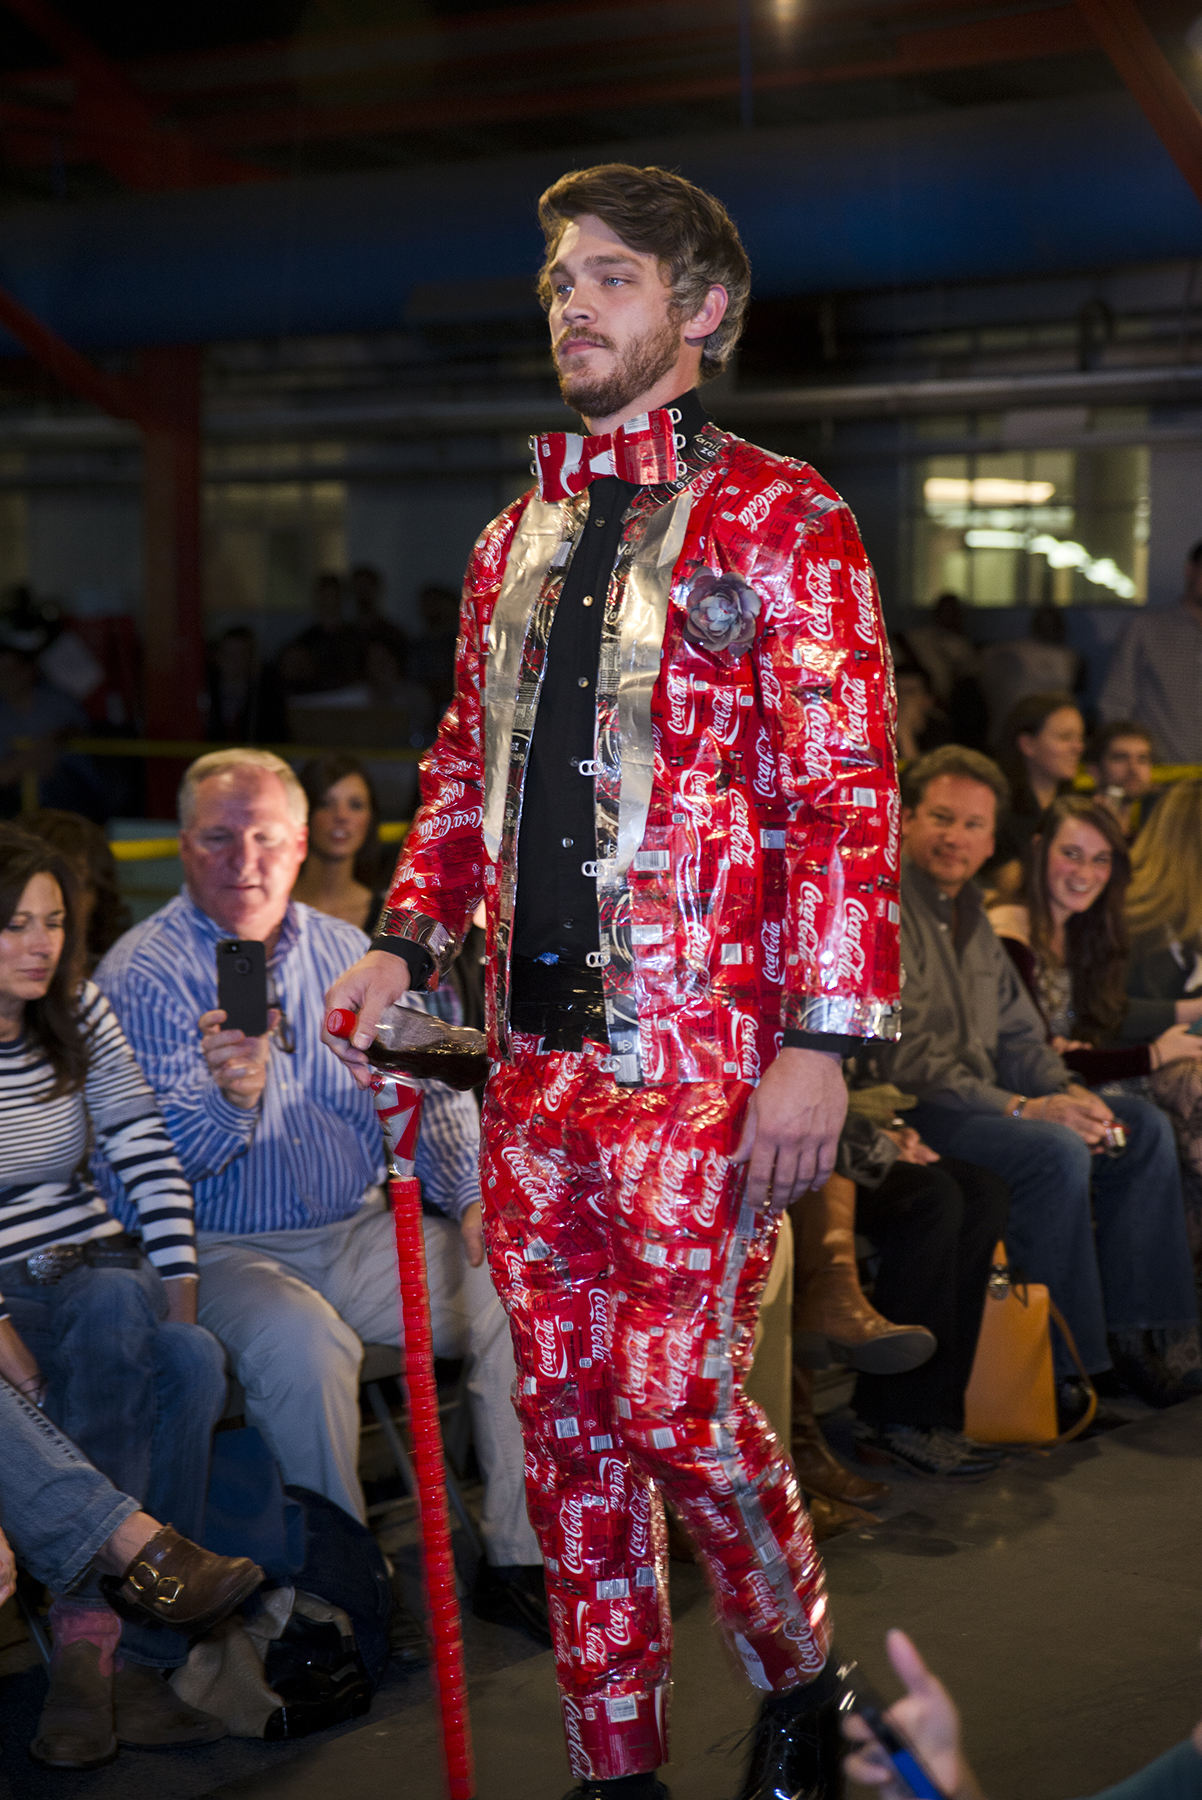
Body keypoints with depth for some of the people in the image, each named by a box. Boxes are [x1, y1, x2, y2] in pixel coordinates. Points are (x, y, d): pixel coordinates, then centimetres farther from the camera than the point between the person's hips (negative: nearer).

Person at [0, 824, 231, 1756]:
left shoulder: (80, 1012, 9)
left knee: (193, 1361, -28)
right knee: (116, 1303, -35)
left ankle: (111, 1652, -24)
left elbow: (149, 1156, 4)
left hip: (102, 1271, 4)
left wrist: (180, 1283, -9)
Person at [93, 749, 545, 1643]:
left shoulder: (346, 952, 10)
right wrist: (230, 1098, -36)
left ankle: (522, 1561, -4)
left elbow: (427, 1092, 15)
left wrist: (473, 1196, -2)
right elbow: (158, 1160, -14)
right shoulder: (143, 972, -6)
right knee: (306, 1344, -35)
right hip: (225, 1251, -5)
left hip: (362, 1233, 5)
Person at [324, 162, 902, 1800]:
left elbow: (847, 797, -9)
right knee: (563, 1410, 8)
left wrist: (822, 1038, -16)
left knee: (672, 1403, -5)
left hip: (703, 1057, -6)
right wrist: (407, 945, 7)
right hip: (535, 1050, 6)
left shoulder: (778, 518, -3)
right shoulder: (516, 538, 16)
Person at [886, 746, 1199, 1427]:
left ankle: (1119, 1331, 4)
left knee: (1145, 1127, 3)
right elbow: (904, 1059, -21)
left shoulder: (970, 915, 17)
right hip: (909, 1114, -10)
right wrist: (1024, 1109, -23)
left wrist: (1067, 1091, -3)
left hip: (981, 1100, 10)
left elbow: (1018, 1034, 19)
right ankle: (1058, 1367, -20)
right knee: (1056, 1153, -31)